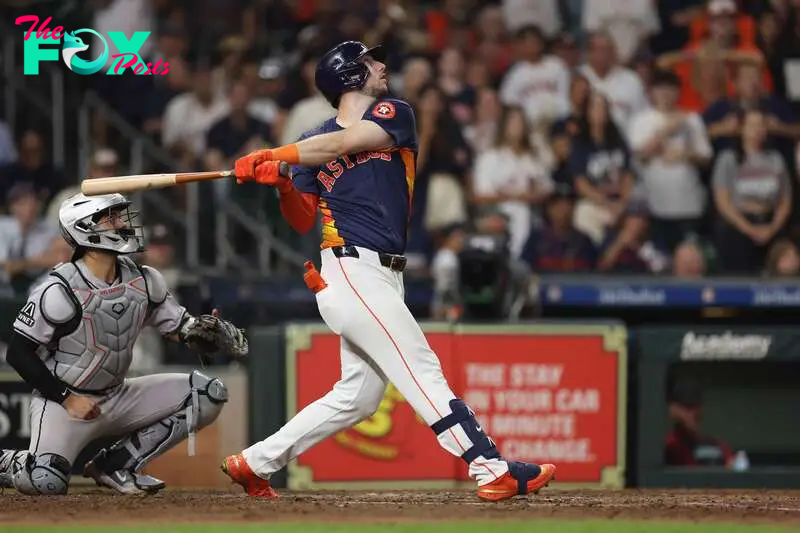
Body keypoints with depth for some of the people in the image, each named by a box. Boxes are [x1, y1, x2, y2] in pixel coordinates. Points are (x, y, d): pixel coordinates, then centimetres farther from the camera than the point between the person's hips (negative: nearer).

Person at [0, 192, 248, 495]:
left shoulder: (143, 281, 0)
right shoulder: (60, 291, -19)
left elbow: (181, 328, 6)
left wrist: (202, 331, -18)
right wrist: (67, 398, -18)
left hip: (117, 399, 7)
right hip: (61, 400, -7)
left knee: (208, 394, -4)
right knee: (46, 481, -32)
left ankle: (115, 464, 0)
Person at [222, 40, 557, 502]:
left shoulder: (395, 116, 10)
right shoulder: (317, 141, 5)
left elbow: (344, 143, -9)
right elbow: (302, 221, 6)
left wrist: (275, 157, -14)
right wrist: (283, 184, -13)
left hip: (382, 279, 5)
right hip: (351, 270, -5)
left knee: (357, 396, 9)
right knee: (423, 371, -11)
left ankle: (255, 463, 16)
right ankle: (494, 471, -16)